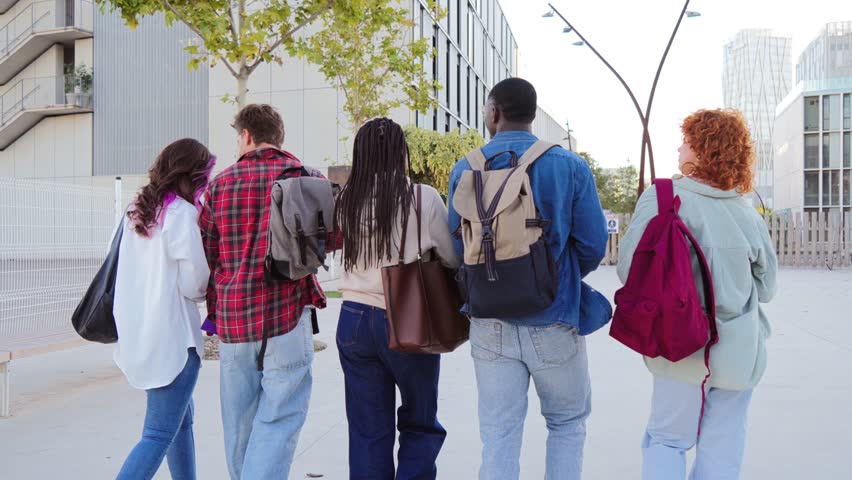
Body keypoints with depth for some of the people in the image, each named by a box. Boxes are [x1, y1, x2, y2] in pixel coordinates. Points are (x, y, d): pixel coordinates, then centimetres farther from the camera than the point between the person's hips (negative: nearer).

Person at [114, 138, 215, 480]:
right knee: (160, 434, -4)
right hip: (171, 335, -9)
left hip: (137, 333, 9)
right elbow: (194, 285, -15)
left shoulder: (137, 210, 10)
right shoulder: (182, 212, -13)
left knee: (182, 417, 21)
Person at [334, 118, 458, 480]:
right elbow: (453, 259, 0)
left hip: (354, 319, 3)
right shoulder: (423, 197, -9)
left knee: (367, 431, 12)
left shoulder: (347, 201, 1)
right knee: (420, 425, 15)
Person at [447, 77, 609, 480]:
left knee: (498, 433, 11)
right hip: (554, 319, -1)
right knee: (568, 421, 19)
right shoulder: (571, 166, -5)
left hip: (490, 323, 1)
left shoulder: (466, 169, -1)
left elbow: (456, 248, 0)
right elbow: (593, 246, -6)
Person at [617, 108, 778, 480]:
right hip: (739, 352, 3)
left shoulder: (661, 198, -13)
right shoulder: (748, 214, -2)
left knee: (666, 440, 13)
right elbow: (765, 287, 7)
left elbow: (630, 270, -15)